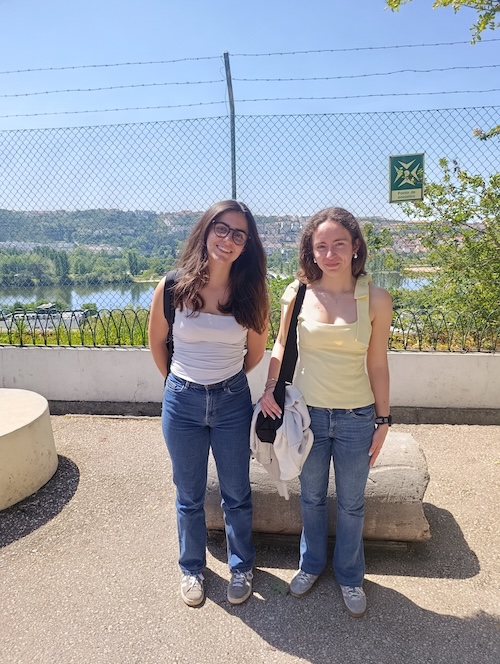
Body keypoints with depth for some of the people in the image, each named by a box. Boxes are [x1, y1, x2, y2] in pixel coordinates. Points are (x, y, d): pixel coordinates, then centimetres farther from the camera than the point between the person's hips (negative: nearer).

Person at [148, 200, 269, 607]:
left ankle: (241, 566, 42)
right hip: (182, 402, 0)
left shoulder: (251, 295, -10)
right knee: (189, 496, 18)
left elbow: (256, 353, 4)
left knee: (237, 493, 17)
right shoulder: (173, 289, -12)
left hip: (233, 401, 0)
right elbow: (157, 342, 4)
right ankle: (192, 568, 43)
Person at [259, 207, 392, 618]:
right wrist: (270, 387, -7)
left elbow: (377, 364, -3)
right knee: (312, 497, 21)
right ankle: (312, 564, 48)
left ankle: (350, 576, 45)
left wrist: (383, 420, 1)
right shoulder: (297, 295, -9)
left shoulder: (376, 299, -11)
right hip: (307, 413, 1)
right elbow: (282, 345, 6)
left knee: (351, 503, 18)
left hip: (356, 418, -1)